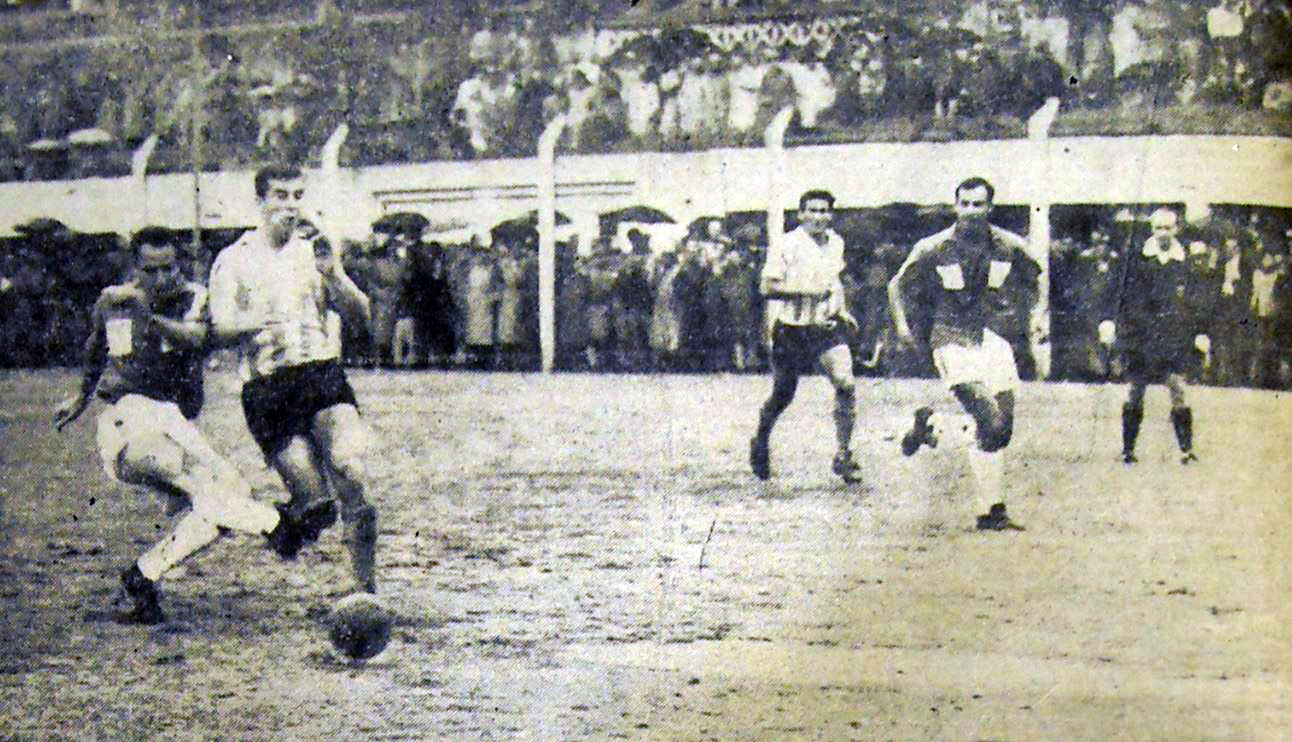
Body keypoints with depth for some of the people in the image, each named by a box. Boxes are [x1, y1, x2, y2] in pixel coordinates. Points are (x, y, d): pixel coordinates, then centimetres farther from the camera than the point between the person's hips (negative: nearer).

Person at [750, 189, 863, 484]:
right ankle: (761, 442, 35)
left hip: (827, 327, 4)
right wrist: (805, 290, -21)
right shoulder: (785, 245, -9)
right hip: (792, 329, -4)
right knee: (783, 395, 5)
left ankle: (843, 455, -7)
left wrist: (842, 311, 18)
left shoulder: (835, 243, 10)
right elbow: (767, 286, -13)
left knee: (846, 384, -15)